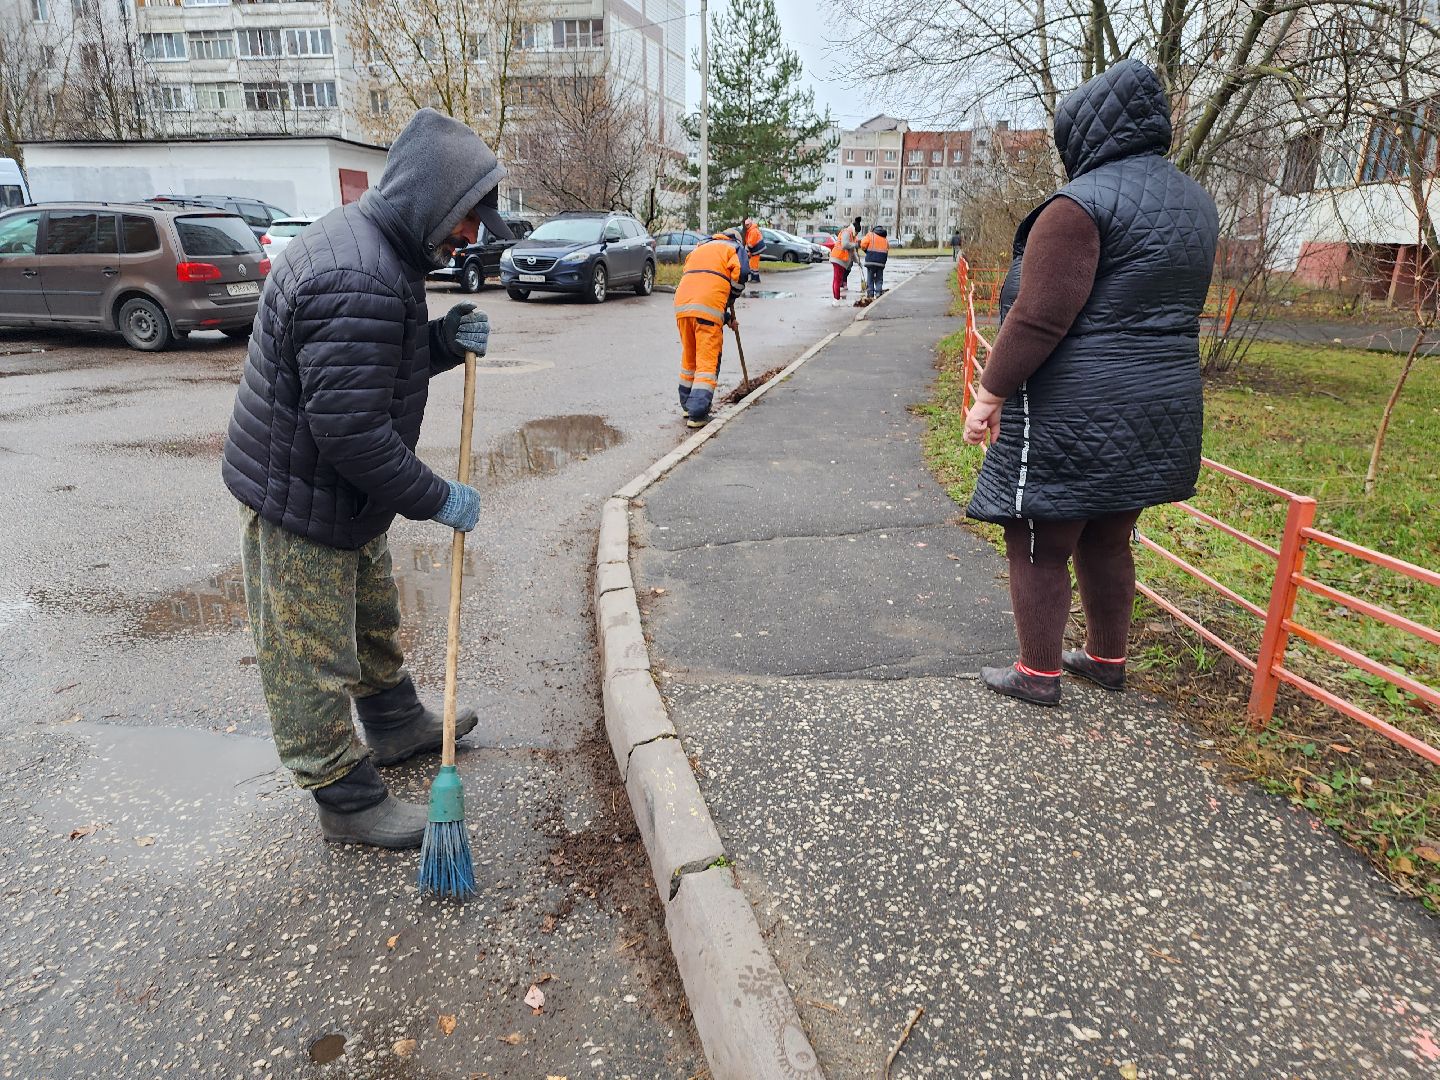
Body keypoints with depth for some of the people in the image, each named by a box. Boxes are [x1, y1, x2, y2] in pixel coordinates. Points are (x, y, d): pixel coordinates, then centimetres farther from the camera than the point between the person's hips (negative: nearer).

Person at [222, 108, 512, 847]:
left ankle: (397, 726, 46)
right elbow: (351, 429, -31)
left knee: (375, 619, 25)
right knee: (312, 658, 5)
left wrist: (442, 343, -3)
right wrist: (437, 499, -20)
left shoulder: (382, 249, 6)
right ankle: (349, 802, 19)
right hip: (299, 502, -11)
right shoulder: (354, 281, -29)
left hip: (346, 495, 11)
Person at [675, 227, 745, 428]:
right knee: (708, 360, -5)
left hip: (682, 305, 6)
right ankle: (697, 414, -12)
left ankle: (687, 405, 29)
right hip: (709, 308, -6)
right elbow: (739, 275, -3)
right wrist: (730, 303, 16)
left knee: (689, 357, 20)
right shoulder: (736, 248, 17)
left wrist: (727, 317, 29)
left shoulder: (700, 248, 35)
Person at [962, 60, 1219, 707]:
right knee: (1107, 540, 20)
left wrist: (991, 392, -16)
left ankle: (1039, 675, 14)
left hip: (1072, 416, -9)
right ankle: (1107, 659, 32)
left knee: (1040, 546, 3)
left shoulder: (1083, 202, -14)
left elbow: (1039, 317, -21)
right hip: (1158, 410, 9)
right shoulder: (1194, 203, 15)